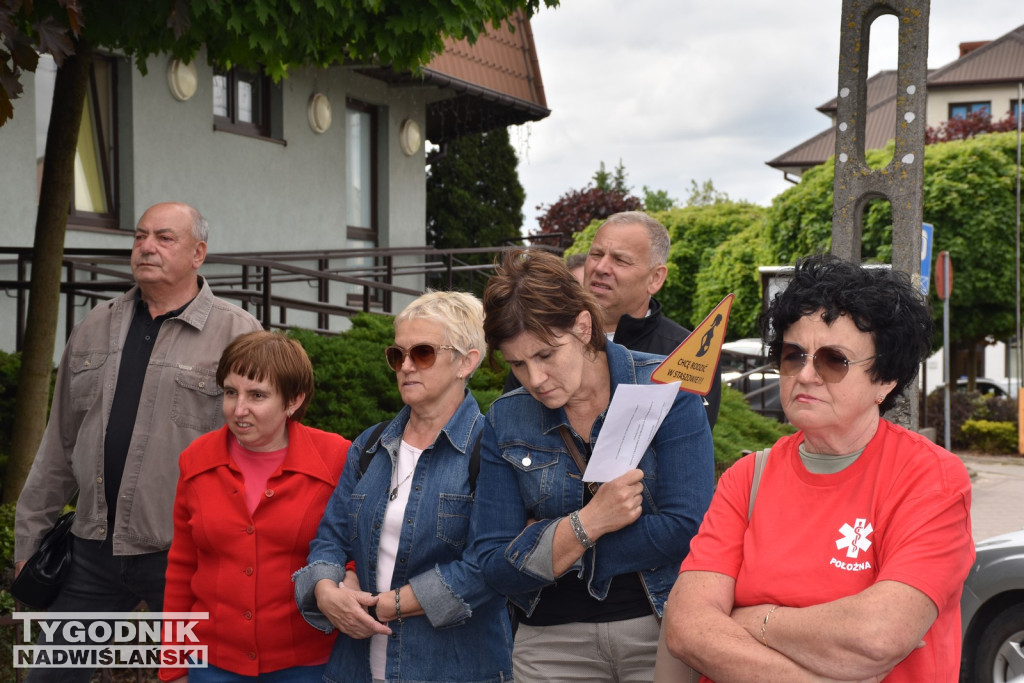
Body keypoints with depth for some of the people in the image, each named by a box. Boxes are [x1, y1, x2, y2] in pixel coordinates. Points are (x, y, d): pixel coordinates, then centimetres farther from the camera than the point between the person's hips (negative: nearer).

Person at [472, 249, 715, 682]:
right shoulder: (505, 421, -2)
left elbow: (687, 530, -18)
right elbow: (493, 567, -5)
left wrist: (544, 541, -12)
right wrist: (588, 523, -20)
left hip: (661, 627, -2)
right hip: (554, 639, 3)